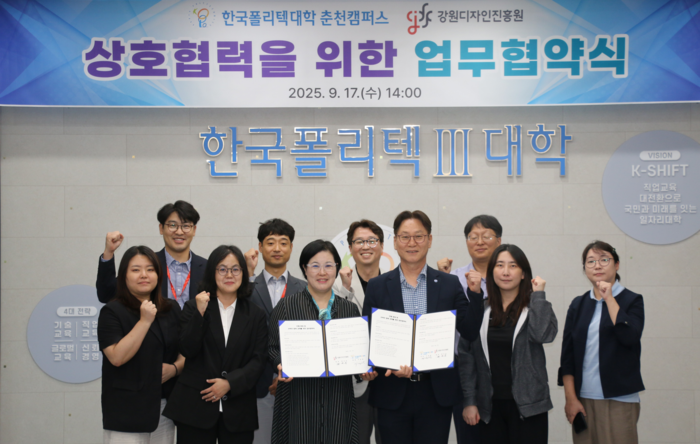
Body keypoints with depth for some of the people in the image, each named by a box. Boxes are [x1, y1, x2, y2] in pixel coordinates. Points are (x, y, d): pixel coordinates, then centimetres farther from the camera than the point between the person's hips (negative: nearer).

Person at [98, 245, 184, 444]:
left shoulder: (172, 310, 12)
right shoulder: (112, 312, -4)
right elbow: (117, 357, -16)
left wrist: (175, 368, -5)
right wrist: (145, 321, -18)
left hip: (165, 407, 5)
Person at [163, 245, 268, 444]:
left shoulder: (255, 314, 9)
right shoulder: (193, 307, 7)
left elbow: (259, 360, 2)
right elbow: (187, 351, -4)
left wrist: (230, 383, -11)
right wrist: (200, 313, -14)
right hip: (196, 406, -1)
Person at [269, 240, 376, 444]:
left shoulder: (350, 309, 11)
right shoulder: (287, 306, 3)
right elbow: (273, 347, 4)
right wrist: (281, 365, -16)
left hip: (338, 402, 2)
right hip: (299, 401, -2)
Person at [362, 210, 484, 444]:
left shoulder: (450, 284, 5)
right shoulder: (378, 286, 4)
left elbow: (471, 333, 0)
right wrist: (390, 366, -15)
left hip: (437, 392, 0)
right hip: (393, 395, 0)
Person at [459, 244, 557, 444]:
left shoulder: (535, 307, 2)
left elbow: (544, 334, -19)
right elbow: (467, 354, 5)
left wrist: (538, 294, -11)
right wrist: (469, 400, 1)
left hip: (527, 406, -2)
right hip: (490, 406, 2)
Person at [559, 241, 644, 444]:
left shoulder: (632, 301, 3)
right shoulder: (578, 305, 10)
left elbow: (629, 337, -16)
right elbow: (567, 355, 7)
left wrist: (609, 298, -11)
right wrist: (570, 398, 0)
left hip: (620, 399, -3)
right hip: (583, 398, 3)